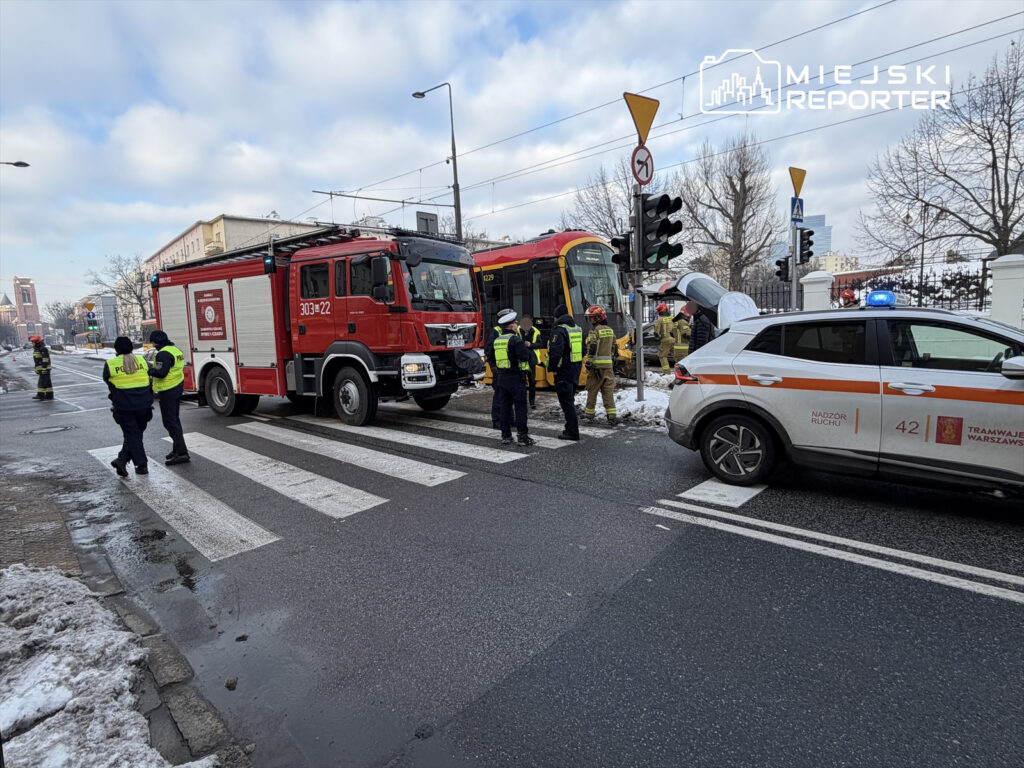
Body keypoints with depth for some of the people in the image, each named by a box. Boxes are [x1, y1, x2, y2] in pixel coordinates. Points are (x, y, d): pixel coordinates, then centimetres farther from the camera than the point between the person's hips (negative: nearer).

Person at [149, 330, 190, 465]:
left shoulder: (163, 354, -18)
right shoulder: (176, 350, 13)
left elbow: (160, 373, -26)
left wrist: (149, 370, -10)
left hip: (168, 391, -10)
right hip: (178, 387, 10)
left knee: (169, 422, -7)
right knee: (174, 419, 19)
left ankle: (182, 453, -11)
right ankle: (177, 449, 29)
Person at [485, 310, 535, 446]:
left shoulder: (496, 340, 10)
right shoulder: (515, 339, -13)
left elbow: (490, 356, 17)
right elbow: (524, 356, -20)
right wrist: (526, 349, -1)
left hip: (501, 377, 7)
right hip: (516, 377, -7)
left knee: (504, 407, 10)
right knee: (520, 407, -1)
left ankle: (505, 436, 14)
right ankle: (523, 437, 1)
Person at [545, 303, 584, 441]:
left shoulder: (559, 330, -15)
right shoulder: (578, 329, 13)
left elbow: (555, 352, -25)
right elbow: (583, 349, 18)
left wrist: (552, 368, -14)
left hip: (564, 371, -9)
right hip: (576, 370, 9)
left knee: (566, 401, -3)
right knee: (570, 400, 19)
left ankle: (573, 432, -1)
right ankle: (571, 428, 26)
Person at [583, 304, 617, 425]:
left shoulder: (595, 331, -11)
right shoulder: (610, 330, 12)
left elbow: (592, 349, -17)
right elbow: (613, 348, 18)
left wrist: (588, 363, -15)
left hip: (596, 365, -6)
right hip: (608, 365, 6)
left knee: (592, 389, 7)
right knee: (608, 389, 5)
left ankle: (590, 412, 18)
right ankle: (612, 415, -1)